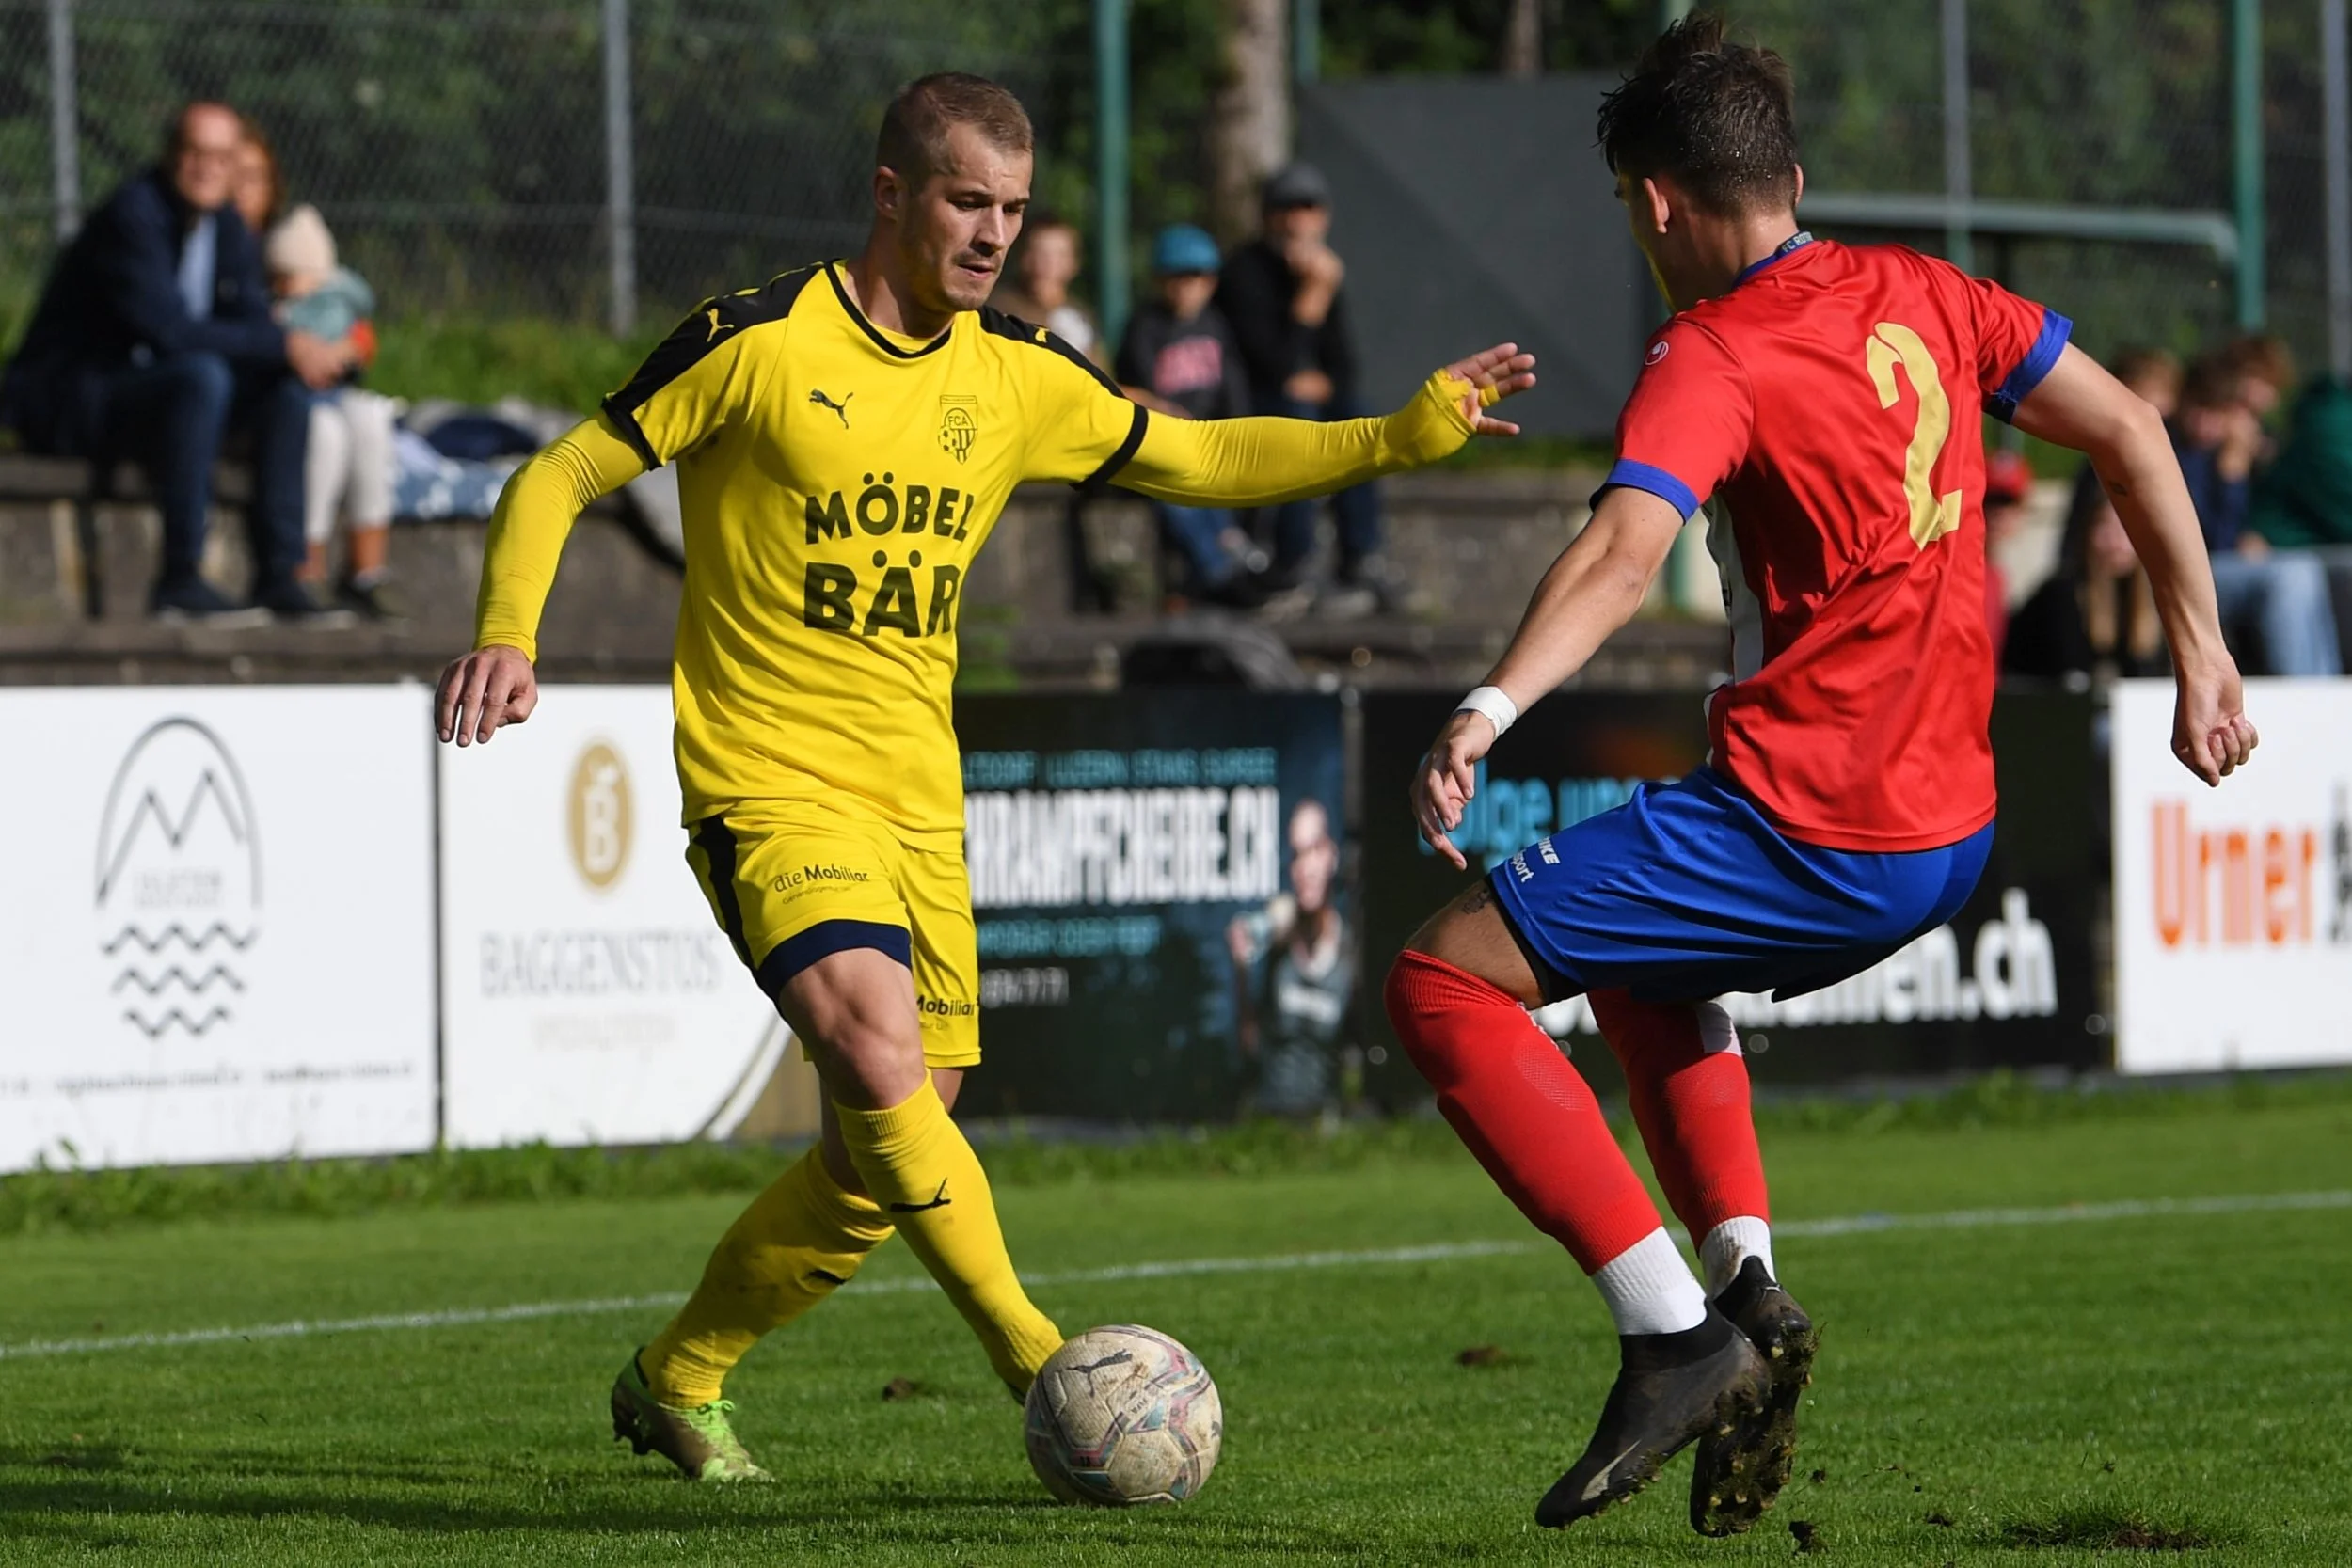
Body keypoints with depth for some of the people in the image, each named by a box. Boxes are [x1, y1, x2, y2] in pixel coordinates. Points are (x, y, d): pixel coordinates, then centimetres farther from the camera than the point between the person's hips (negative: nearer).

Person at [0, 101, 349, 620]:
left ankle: (278, 574, -12)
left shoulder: (228, 228, 8)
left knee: (287, 386, -7)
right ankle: (180, 580, -32)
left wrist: (304, 352, -19)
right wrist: (285, 345, -26)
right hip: (67, 398, -9)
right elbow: (166, 329, -28)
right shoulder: (133, 214, -19)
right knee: (202, 375, -33)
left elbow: (251, 325, 5)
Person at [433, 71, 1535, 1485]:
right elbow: (559, 481, -3)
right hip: (769, 785, -6)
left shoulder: (1018, 375, 7)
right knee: (884, 1061, -28)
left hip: (919, 803, 6)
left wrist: (1405, 434, 8)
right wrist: (508, 636, -20)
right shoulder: (755, 343, -9)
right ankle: (1041, 1366, -23)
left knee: (887, 1161, 5)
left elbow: (1197, 461, 18)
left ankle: (675, 1382, 25)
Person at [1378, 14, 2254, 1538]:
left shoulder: (1710, 362, -12)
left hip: (1803, 830, -8)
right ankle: (1747, 1282, 16)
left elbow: (1625, 550, -29)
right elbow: (2130, 431, 12)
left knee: (1447, 980, -2)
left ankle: (1671, 1335, -10)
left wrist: (1489, 711, -41)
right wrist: (2200, 652, 17)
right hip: (1952, 832, 8)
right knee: (1642, 967, 33)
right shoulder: (1921, 297, 9)